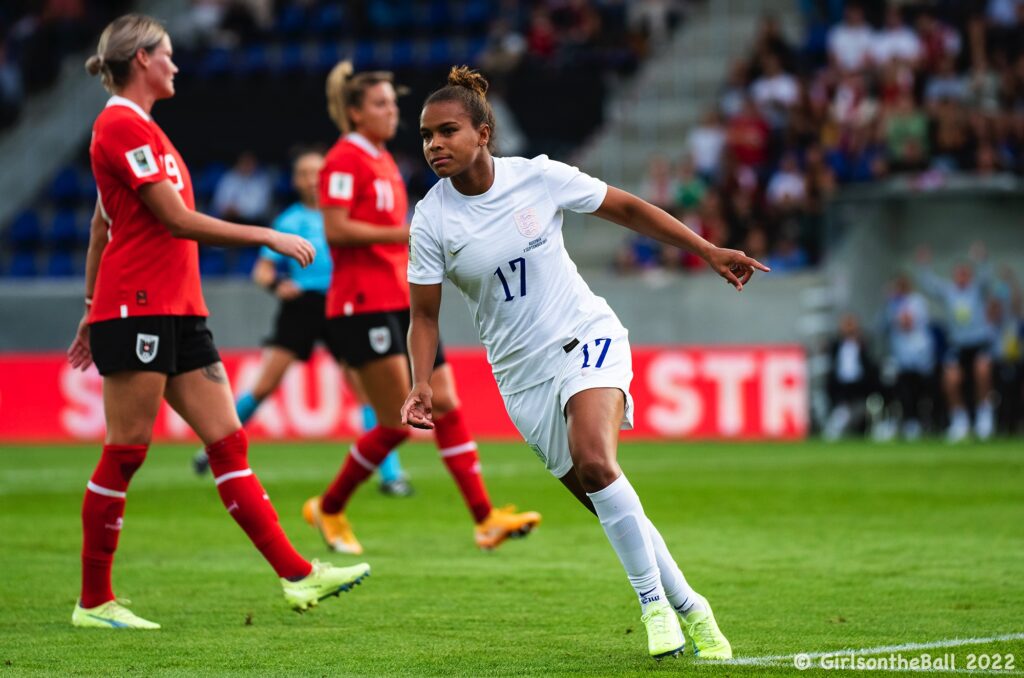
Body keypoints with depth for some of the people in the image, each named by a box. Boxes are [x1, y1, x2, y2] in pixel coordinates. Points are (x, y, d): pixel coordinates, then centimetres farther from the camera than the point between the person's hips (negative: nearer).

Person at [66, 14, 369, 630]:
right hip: (136, 309, -10)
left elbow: (101, 225, 23)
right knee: (125, 455, -5)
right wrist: (268, 237, -11)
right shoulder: (122, 126, -12)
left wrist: (93, 309, 26)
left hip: (179, 312, 10)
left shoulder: (138, 127, 18)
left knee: (229, 441, 4)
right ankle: (94, 602, 2)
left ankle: (298, 575, 0)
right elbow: (179, 220, -16)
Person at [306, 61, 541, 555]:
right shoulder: (344, 159, -9)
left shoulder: (383, 160, 18)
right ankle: (328, 509, 9)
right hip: (364, 305, -9)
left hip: (402, 301, 9)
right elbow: (336, 230, -19)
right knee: (398, 422, -9)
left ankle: (486, 520, -1)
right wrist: (404, 233, -23)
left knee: (446, 406, 1)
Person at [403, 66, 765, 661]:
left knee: (594, 460, -29)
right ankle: (688, 608, 14)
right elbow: (425, 315, 0)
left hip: (587, 338, -2)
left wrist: (709, 251, 1)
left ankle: (654, 601, -17)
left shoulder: (538, 177, -9)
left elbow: (628, 209, 3)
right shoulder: (431, 222, -7)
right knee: (613, 508, -2)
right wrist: (422, 386, -16)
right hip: (523, 372, 2)